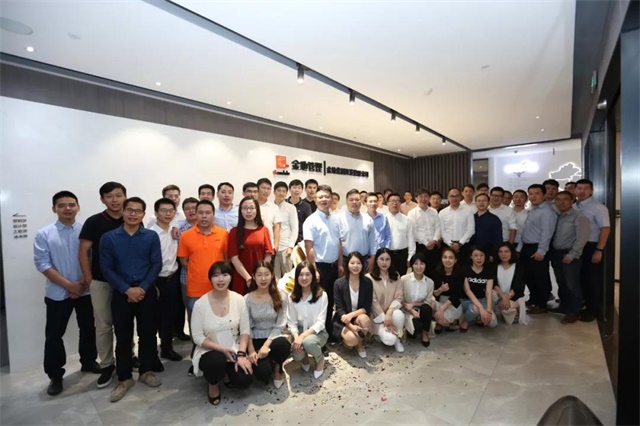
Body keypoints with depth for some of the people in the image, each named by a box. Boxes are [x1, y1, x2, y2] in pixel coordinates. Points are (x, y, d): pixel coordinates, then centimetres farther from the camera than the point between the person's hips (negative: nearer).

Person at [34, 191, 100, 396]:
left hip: (86, 291, 1)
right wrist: (69, 285, -15)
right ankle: (55, 376, 26)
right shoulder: (44, 234, -5)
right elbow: (42, 264, -9)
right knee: (54, 335, 9)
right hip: (57, 293, -1)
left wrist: (83, 283, -11)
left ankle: (88, 362, 35)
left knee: (89, 329, 15)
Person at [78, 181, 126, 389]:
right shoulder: (93, 222, -5)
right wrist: (88, 279, -5)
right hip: (101, 282, -1)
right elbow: (83, 251, -2)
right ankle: (107, 365, 21)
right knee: (103, 325, 7)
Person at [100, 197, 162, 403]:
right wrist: (127, 289, -13)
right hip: (121, 294, 0)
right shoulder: (108, 238, -1)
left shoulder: (152, 236, 0)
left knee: (148, 334, 10)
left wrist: (143, 288, -13)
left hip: (147, 292, 0)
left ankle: (146, 371, 29)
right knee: (123, 337, 9)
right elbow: (106, 268, -4)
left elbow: (157, 264, -3)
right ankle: (124, 378, 25)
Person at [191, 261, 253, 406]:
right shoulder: (200, 304, -14)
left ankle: (227, 373, 18)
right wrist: (222, 349, -21)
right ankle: (213, 384, 2)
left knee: (244, 380, -20)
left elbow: (245, 330, -5)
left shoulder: (239, 300, -9)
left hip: (233, 350, 2)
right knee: (217, 360, -36)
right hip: (209, 351, -2)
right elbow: (197, 337, -11)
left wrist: (241, 354, -17)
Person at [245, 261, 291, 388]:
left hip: (273, 338, 0)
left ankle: (277, 367, 1)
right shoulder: (247, 299, -7)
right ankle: (269, 364, 15)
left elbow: (280, 325, -9)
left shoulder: (281, 296, -8)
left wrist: (266, 345, -20)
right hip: (256, 340, 0)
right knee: (262, 372, -26)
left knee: (284, 344, -36)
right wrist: (251, 350, -15)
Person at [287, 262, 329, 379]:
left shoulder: (322, 295, -13)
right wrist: (296, 337, -23)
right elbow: (291, 322, -4)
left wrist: (303, 335, -26)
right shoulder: (293, 296, -3)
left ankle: (320, 359, 2)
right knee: (296, 353, -29)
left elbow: (320, 322, -15)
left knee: (308, 342, -35)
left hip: (317, 332, -2)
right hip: (299, 331, 2)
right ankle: (304, 358, 12)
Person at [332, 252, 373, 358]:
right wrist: (351, 326, -29)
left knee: (364, 318, -32)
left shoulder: (367, 283, -6)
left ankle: (360, 344, -2)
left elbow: (367, 308, -8)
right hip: (342, 320, -2)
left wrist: (352, 314, -25)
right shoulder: (339, 283, -13)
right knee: (352, 339, -31)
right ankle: (345, 338, 9)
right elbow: (339, 309, -14)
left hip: (359, 317, 2)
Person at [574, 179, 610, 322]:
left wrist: (599, 250, -20)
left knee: (593, 279, 4)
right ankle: (586, 306, 29)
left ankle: (593, 310, 16)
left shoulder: (598, 207, -10)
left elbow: (606, 229, -14)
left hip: (592, 247, -6)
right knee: (582, 278, 15)